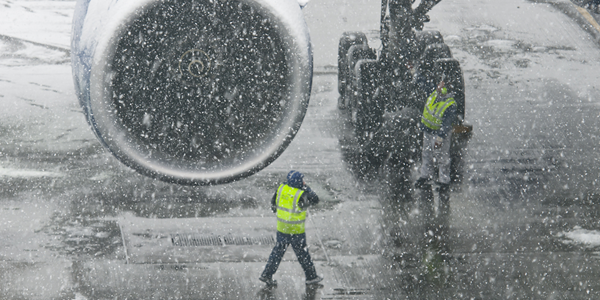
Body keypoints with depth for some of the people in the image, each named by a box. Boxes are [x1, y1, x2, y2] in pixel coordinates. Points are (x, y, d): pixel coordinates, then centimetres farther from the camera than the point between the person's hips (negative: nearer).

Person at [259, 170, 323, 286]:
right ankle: (311, 276, 25)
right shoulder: (301, 195, -23)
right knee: (302, 253, 10)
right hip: (296, 229, -5)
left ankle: (266, 275, 18)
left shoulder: (281, 188, -6)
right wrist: (306, 187, -4)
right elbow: (315, 200, -6)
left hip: (281, 227, 5)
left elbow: (273, 204, 5)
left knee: (278, 251, 17)